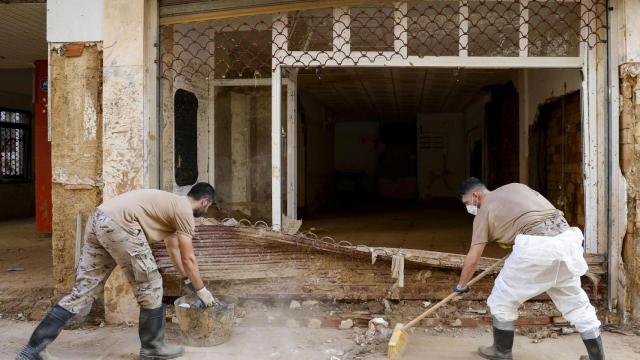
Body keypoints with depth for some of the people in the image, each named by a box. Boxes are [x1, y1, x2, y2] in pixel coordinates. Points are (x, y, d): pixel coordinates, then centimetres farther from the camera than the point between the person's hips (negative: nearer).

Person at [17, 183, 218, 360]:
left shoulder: (172, 205, 29)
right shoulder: (185, 210, 2)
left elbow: (173, 249, 40)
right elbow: (188, 258, 4)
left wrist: (187, 278, 46)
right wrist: (201, 289, 16)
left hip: (98, 220, 10)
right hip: (119, 224, -9)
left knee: (82, 292, 10)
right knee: (150, 288, 5)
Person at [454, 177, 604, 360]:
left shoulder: (484, 210, 10)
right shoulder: (516, 186, 27)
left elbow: (472, 258, 10)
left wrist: (461, 285, 25)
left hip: (535, 246, -7)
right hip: (566, 238, 7)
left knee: (502, 299, 13)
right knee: (575, 301, 21)